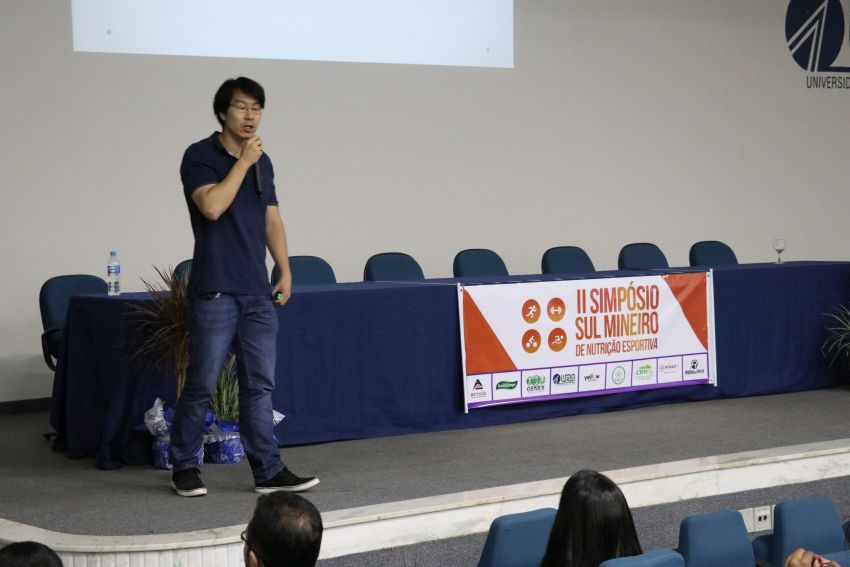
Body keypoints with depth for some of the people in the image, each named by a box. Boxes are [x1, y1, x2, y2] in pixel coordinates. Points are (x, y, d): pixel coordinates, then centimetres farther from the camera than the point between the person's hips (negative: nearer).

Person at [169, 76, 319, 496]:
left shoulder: (262, 162, 14)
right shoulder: (200, 156, -5)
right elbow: (212, 205, -20)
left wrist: (285, 272, 9)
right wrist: (243, 162, -13)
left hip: (258, 290, 6)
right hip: (215, 291, -6)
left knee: (259, 384, 6)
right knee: (201, 384, -1)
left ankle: (268, 471, 8)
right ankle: (184, 467, 12)